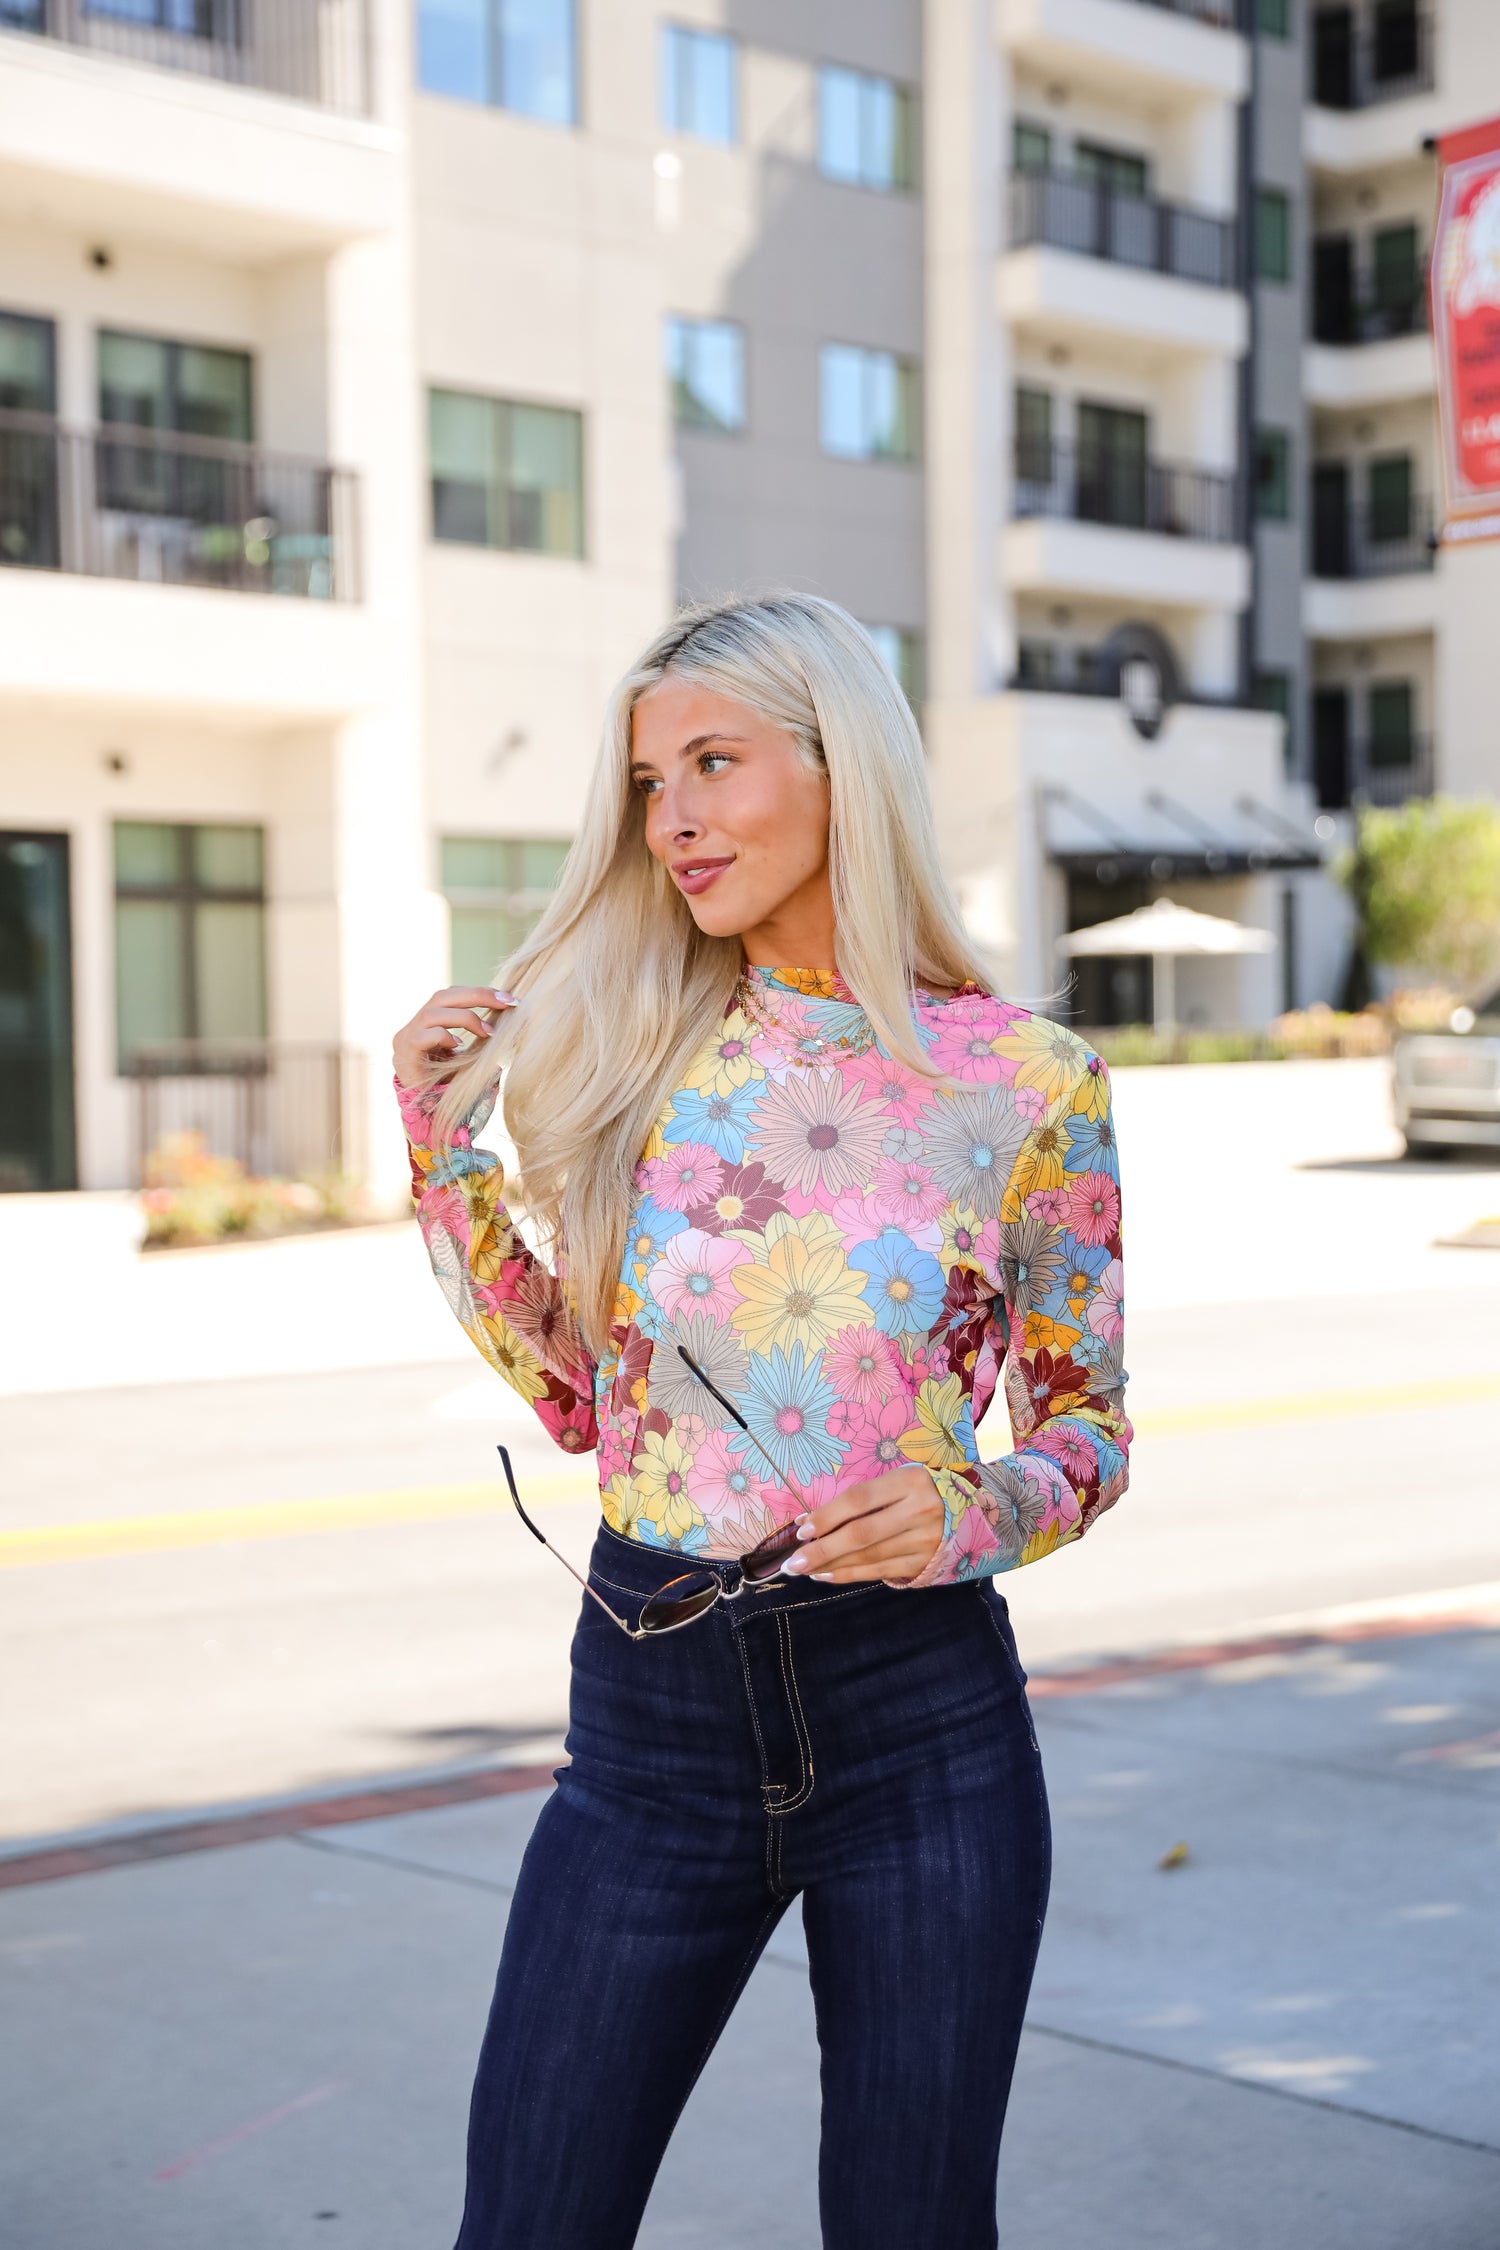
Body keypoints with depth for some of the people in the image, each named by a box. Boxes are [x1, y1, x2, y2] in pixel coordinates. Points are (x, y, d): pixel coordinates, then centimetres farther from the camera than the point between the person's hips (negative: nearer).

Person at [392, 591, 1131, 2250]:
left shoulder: (1024, 1083, -4)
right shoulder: (631, 1053, 2)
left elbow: (1085, 1421, 5)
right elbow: (575, 1396, 9)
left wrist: (976, 1514, -15)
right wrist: (441, 1146, 2)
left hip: (922, 1720, -2)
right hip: (653, 1699, 2)